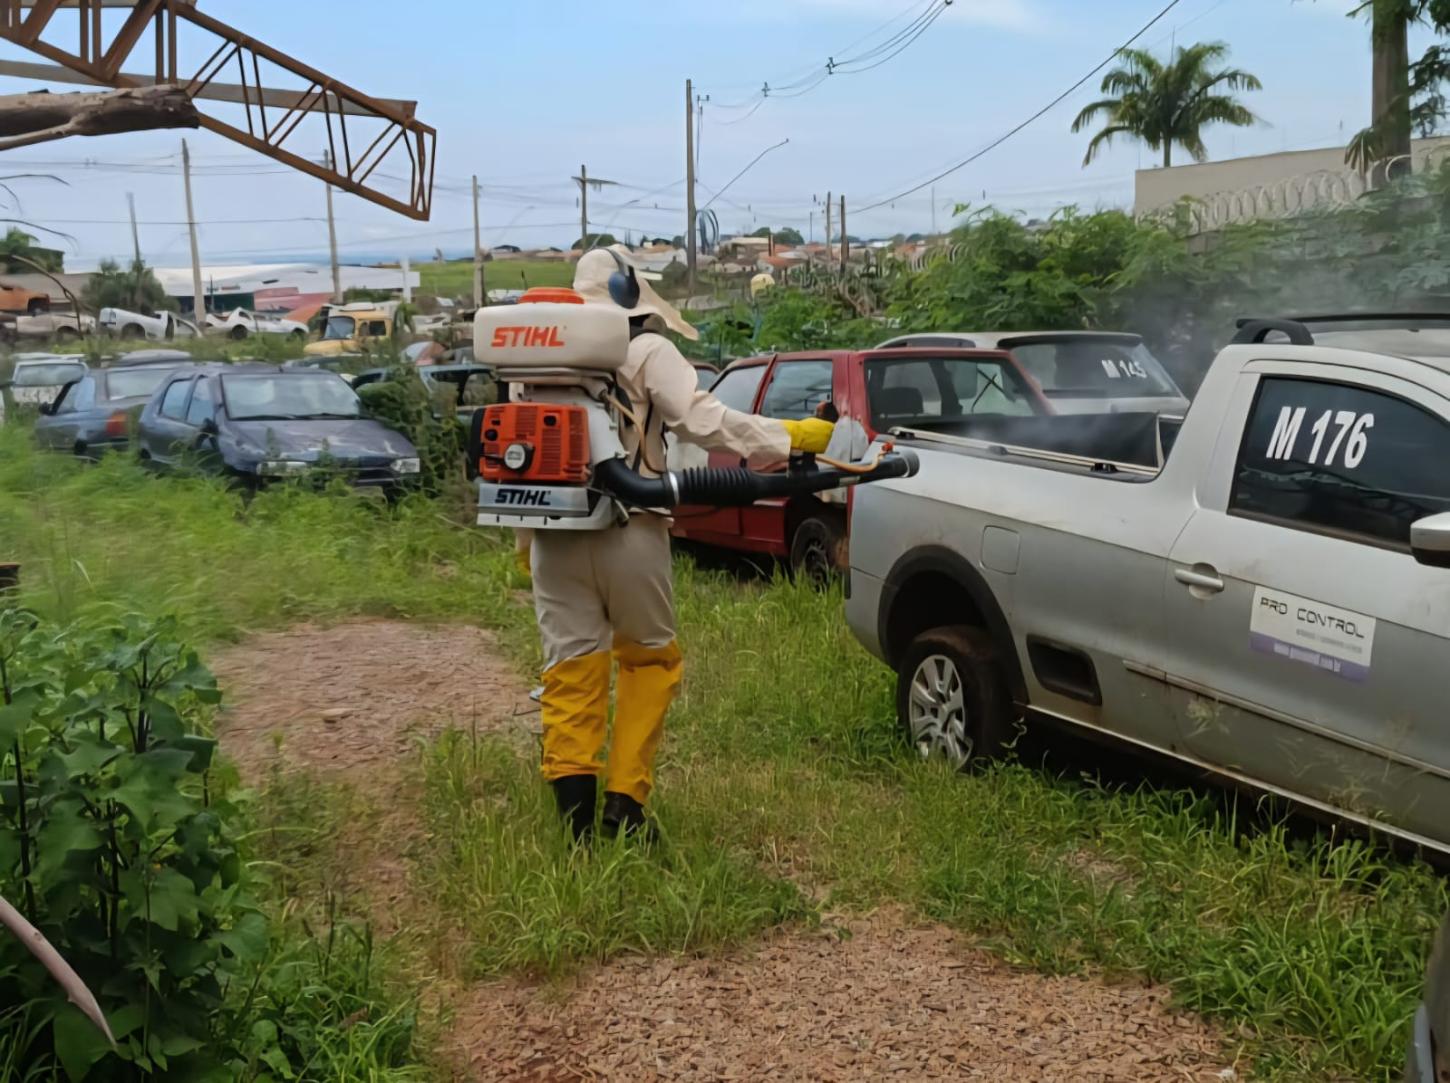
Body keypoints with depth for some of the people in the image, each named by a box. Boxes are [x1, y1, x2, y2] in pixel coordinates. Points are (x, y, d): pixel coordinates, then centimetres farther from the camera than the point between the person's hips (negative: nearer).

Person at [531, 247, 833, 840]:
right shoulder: (646, 350, -2)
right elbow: (705, 421, -13)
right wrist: (795, 436, -9)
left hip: (553, 531, 4)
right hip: (627, 530, -4)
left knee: (571, 668, 8)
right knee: (648, 658, 12)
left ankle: (574, 802, 1)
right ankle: (624, 800, 9)